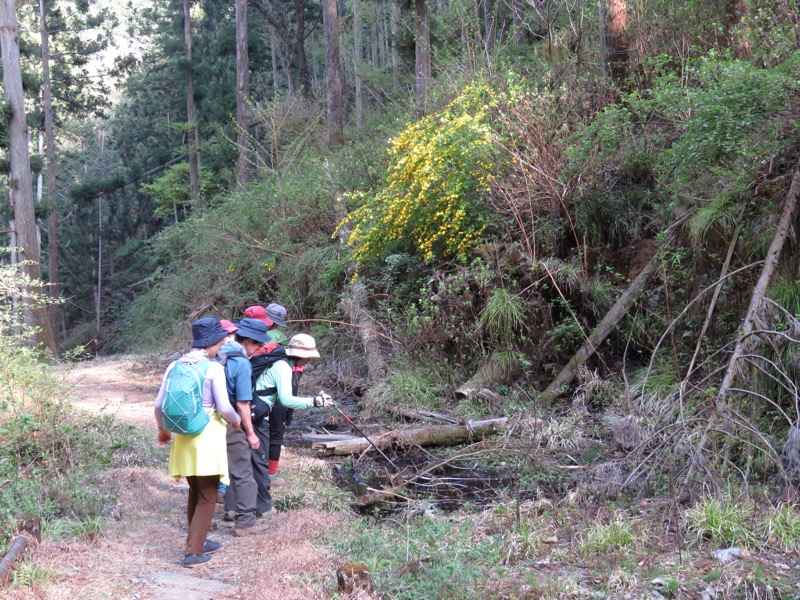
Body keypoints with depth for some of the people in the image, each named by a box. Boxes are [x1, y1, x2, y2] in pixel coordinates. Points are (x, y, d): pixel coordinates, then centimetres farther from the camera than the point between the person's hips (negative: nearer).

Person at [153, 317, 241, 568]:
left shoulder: (174, 366, 4)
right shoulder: (214, 368, -12)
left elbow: (159, 405, 7)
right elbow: (224, 407, -14)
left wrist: (163, 429, 25)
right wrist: (236, 420, 8)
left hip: (183, 438, 6)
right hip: (207, 437, -6)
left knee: (195, 493, 21)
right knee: (207, 496, 5)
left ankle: (197, 541, 31)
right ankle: (194, 552, 3)